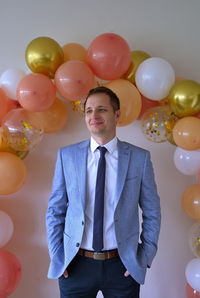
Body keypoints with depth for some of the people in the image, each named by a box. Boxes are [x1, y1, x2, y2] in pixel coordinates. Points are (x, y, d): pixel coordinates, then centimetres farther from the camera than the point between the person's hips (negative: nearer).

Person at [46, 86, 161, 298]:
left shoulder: (140, 157, -4)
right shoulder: (67, 155, -2)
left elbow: (152, 213, 2)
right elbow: (55, 210, 3)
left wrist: (145, 258, -3)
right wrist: (57, 256, -2)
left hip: (122, 266, 0)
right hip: (76, 265, 1)